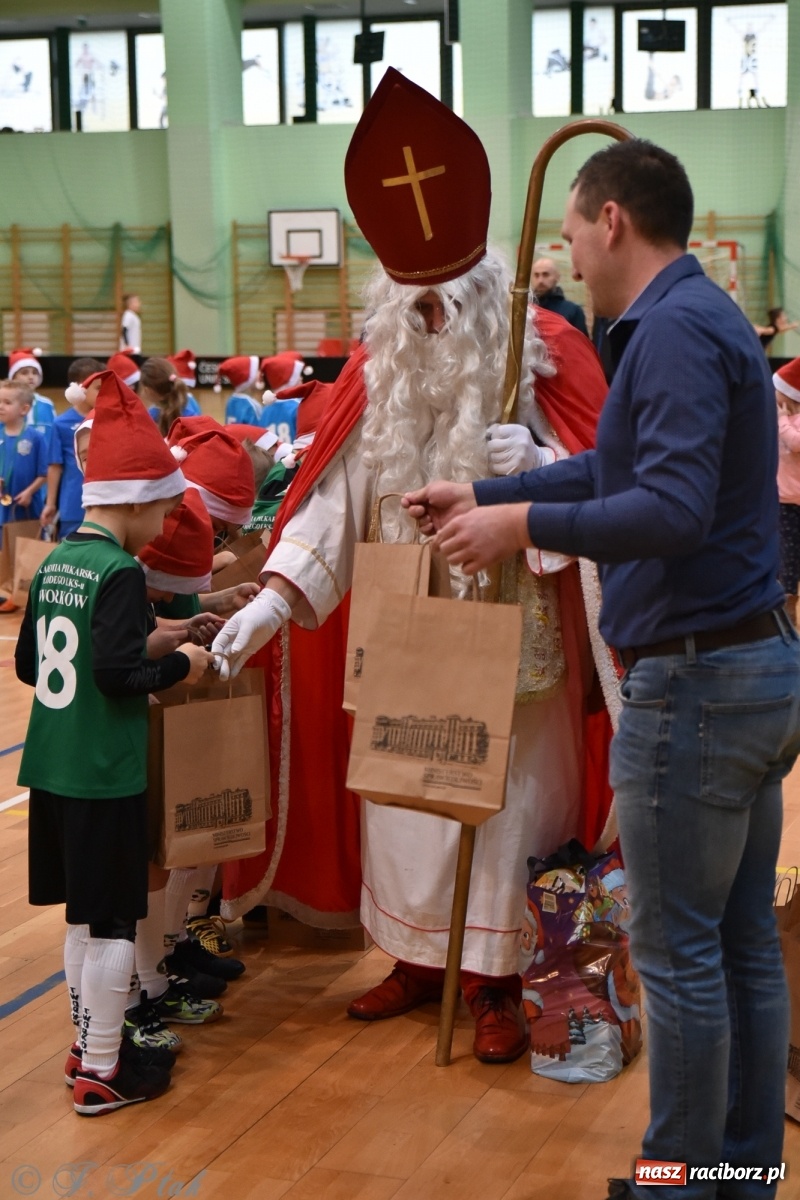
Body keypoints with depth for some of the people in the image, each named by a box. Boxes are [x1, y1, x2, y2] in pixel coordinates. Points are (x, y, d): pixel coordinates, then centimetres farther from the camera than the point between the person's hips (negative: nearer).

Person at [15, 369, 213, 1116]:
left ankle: (87, 1045, 30)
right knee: (111, 924, 2)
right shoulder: (119, 571, -16)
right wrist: (179, 667, -8)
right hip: (103, 772, -8)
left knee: (84, 916, 19)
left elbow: (28, 664, 14)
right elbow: (118, 671, -23)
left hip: (51, 765, 8)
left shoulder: (54, 563, 9)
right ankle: (102, 1075, 10)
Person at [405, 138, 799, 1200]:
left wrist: (523, 526, -18)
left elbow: (675, 508, -26)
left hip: (697, 681, -10)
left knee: (679, 950, 1)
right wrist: (486, 495, 26)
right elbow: (621, 472, 25)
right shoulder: (702, 317, 16)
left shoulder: (676, 328, -16)